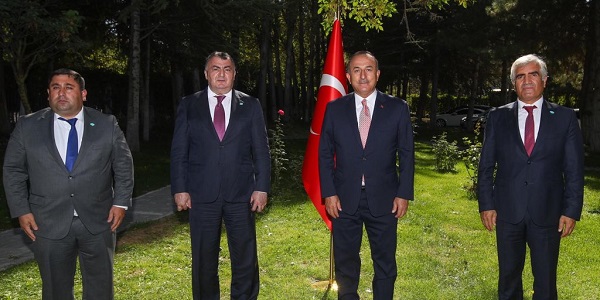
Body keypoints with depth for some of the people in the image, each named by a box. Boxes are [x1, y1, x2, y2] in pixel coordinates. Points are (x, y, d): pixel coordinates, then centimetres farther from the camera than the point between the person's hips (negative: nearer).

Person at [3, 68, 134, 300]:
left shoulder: (107, 125, 1)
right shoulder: (27, 127, 2)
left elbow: (123, 165, 5)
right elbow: (13, 171, 6)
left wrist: (121, 202, -2)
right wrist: (21, 210, -1)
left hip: (98, 222, 0)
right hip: (49, 225, 0)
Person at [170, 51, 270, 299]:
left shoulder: (250, 105, 6)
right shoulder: (189, 105, 6)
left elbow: (261, 150, 4)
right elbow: (179, 151, 5)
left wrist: (262, 188, -3)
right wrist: (179, 189, -2)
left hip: (241, 194, 0)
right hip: (202, 194, 0)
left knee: (245, 259, 5)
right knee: (204, 260, 10)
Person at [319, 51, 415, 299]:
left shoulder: (397, 108, 0)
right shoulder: (334, 109, 2)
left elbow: (406, 154, 1)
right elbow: (325, 154, 3)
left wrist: (404, 194, -4)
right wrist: (329, 193, -4)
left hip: (383, 201, 0)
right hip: (344, 200, 1)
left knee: (385, 263, 11)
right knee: (345, 263, 13)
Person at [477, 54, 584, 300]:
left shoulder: (564, 117, 2)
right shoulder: (498, 117, 3)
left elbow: (574, 169, 1)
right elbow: (486, 166, 3)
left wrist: (571, 210, -4)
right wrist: (486, 204, -2)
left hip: (547, 213, 0)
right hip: (507, 211, 1)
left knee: (546, 279, 8)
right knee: (508, 275, 12)